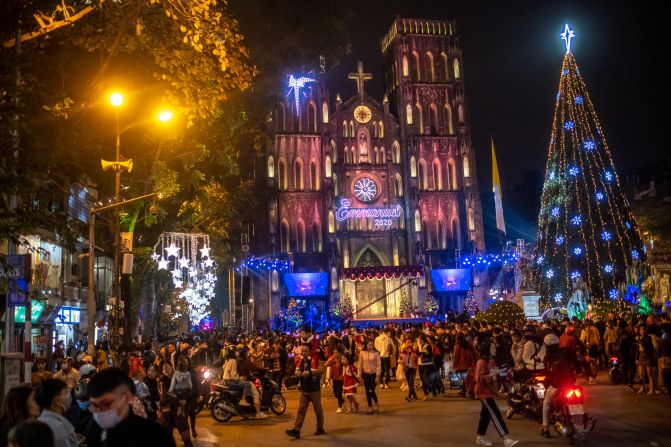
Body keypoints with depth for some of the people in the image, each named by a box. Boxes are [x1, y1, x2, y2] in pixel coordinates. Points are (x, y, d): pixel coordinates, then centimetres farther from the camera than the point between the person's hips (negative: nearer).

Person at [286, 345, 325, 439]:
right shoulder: (300, 361, 7)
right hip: (304, 390, 5)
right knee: (301, 409, -2)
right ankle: (296, 430, -7)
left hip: (315, 390, -5)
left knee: (318, 410, 9)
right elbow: (297, 372, 19)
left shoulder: (315, 360, -13)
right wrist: (297, 373, -6)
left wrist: (310, 372, -35)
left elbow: (322, 369, -27)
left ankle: (320, 428, 25)